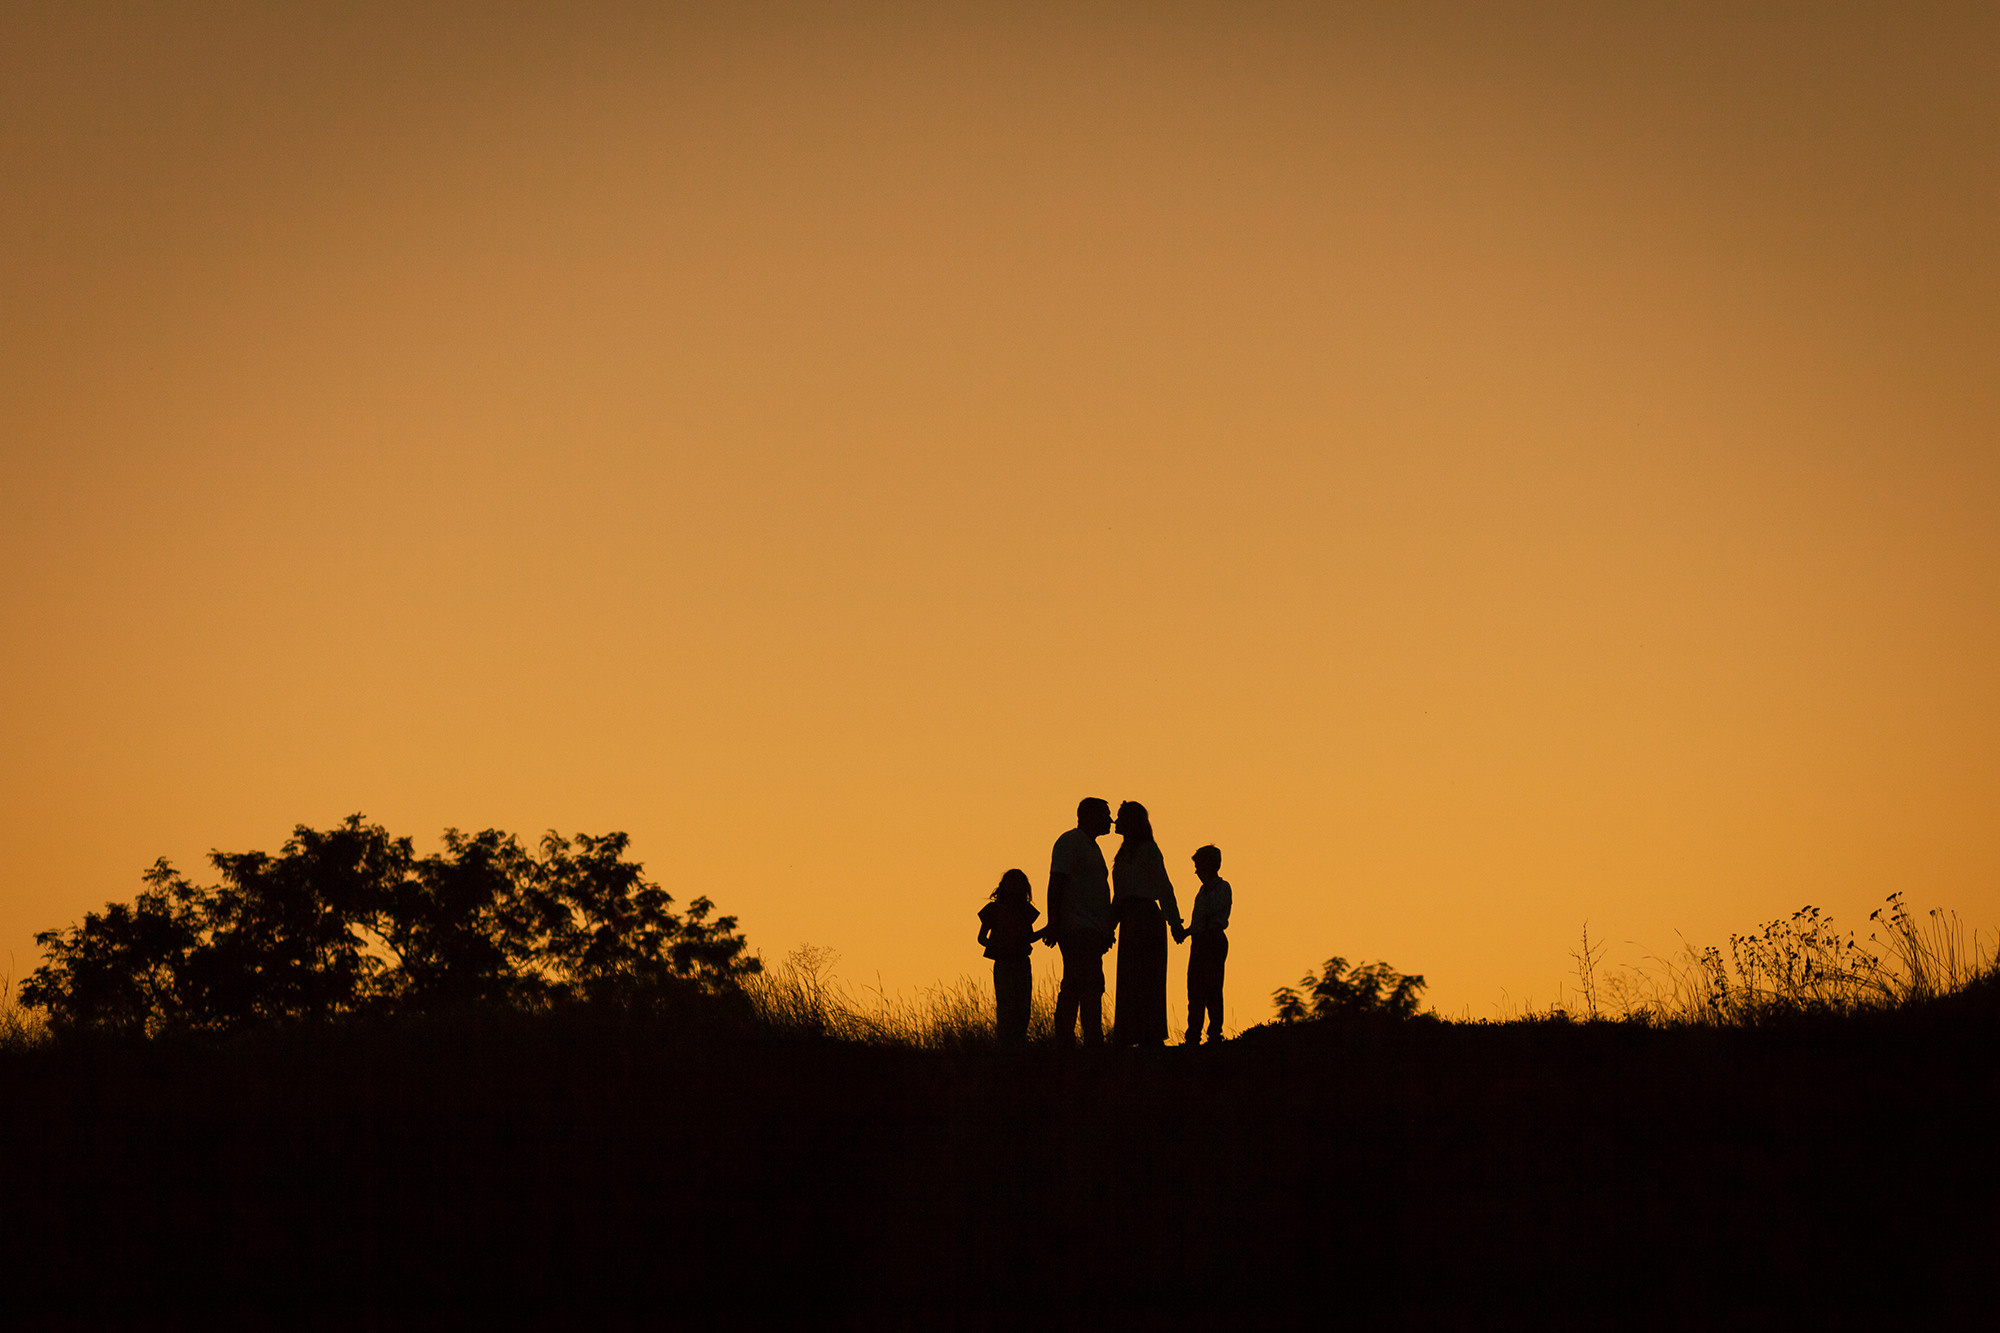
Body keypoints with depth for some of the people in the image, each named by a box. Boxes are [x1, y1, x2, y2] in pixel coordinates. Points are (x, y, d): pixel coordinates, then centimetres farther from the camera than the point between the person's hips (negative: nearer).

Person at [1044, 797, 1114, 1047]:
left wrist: (1106, 931, 25)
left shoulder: (1091, 846, 24)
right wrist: (1053, 923, -20)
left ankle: (1064, 1043, 7)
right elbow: (1055, 884, -13)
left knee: (1073, 989, 7)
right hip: (1078, 930, -10)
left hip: (1091, 932, 10)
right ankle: (1094, 1041, -21)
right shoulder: (1070, 842, -6)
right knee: (1092, 986, -17)